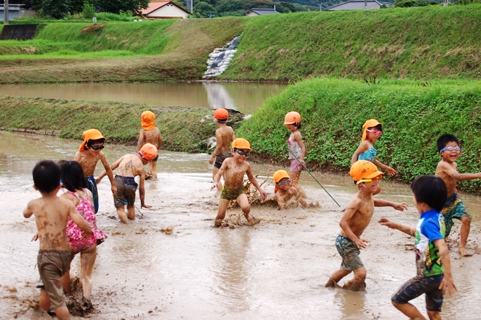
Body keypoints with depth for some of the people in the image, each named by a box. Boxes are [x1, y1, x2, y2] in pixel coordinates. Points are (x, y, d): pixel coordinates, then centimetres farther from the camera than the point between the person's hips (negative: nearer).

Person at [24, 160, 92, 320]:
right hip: (65, 254, 4)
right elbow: (81, 223, -16)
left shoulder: (34, 204, -3)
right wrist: (89, 230, 5)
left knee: (57, 299, -1)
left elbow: (25, 214, 21)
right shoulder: (67, 203, -5)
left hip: (47, 256, -3)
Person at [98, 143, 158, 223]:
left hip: (118, 181, 1)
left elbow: (111, 167, 12)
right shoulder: (141, 168, 8)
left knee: (120, 207, 9)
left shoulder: (126, 156, 15)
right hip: (130, 184, -1)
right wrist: (143, 203, 24)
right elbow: (141, 188, 12)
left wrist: (99, 177, 17)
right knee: (131, 205, 26)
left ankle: (123, 217, -10)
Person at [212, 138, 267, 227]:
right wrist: (216, 182, -36)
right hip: (227, 190, -1)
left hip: (239, 190, 1)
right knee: (221, 215, -2)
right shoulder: (228, 162, -12)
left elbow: (251, 178, 12)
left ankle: (247, 216, 12)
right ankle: (217, 221, 35)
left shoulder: (246, 165, -5)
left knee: (246, 207, -25)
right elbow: (219, 174, -14)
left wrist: (260, 189, 15)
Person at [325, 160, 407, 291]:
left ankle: (329, 285, 53)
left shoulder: (368, 197, 0)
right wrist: (356, 239, -38)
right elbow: (343, 222, -32)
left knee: (347, 269, 31)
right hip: (346, 242, -10)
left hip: (352, 241, 10)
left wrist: (392, 204, 20)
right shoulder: (357, 201, -28)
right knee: (361, 273, -18)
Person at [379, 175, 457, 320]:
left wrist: (448, 276, -40)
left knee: (398, 300, 7)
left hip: (428, 276, -9)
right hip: (437, 274, 9)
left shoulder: (429, 222, -24)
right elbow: (418, 233, 26)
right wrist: (395, 226, 26)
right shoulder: (437, 217, 5)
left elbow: (443, 249, -36)